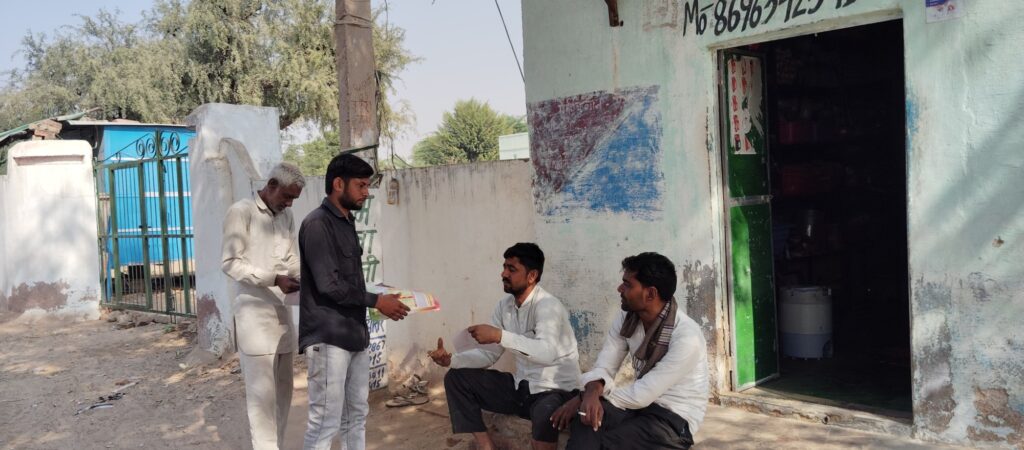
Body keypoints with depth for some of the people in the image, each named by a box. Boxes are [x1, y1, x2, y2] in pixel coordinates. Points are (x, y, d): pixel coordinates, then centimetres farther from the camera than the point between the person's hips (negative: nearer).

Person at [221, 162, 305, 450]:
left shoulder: (286, 216, 13)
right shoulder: (241, 212, -7)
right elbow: (229, 263, -11)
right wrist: (273, 279, -21)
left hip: (282, 311, 7)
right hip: (254, 313, -7)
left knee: (282, 389, 10)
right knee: (262, 390, -5)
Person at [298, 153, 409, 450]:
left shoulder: (347, 223, 15)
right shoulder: (317, 224, -12)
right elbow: (329, 285, -19)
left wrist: (379, 299, 5)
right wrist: (376, 301, -12)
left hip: (353, 333, 9)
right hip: (327, 338, -9)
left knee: (356, 415, 14)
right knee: (326, 422, -4)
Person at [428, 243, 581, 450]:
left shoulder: (548, 305, -20)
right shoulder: (505, 306, 3)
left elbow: (547, 352, -37)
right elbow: (488, 353, 7)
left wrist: (500, 336, -41)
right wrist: (451, 359, -10)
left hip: (556, 391, -8)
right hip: (521, 387, 8)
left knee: (545, 413, -43)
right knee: (456, 378, 2)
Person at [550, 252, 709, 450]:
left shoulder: (686, 337, -23)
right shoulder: (626, 320, -1)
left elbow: (642, 394, -23)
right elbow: (603, 367, -2)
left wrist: (584, 397, -18)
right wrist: (592, 392, -27)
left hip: (674, 418, -6)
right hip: (639, 403, 6)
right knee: (585, 416, -25)